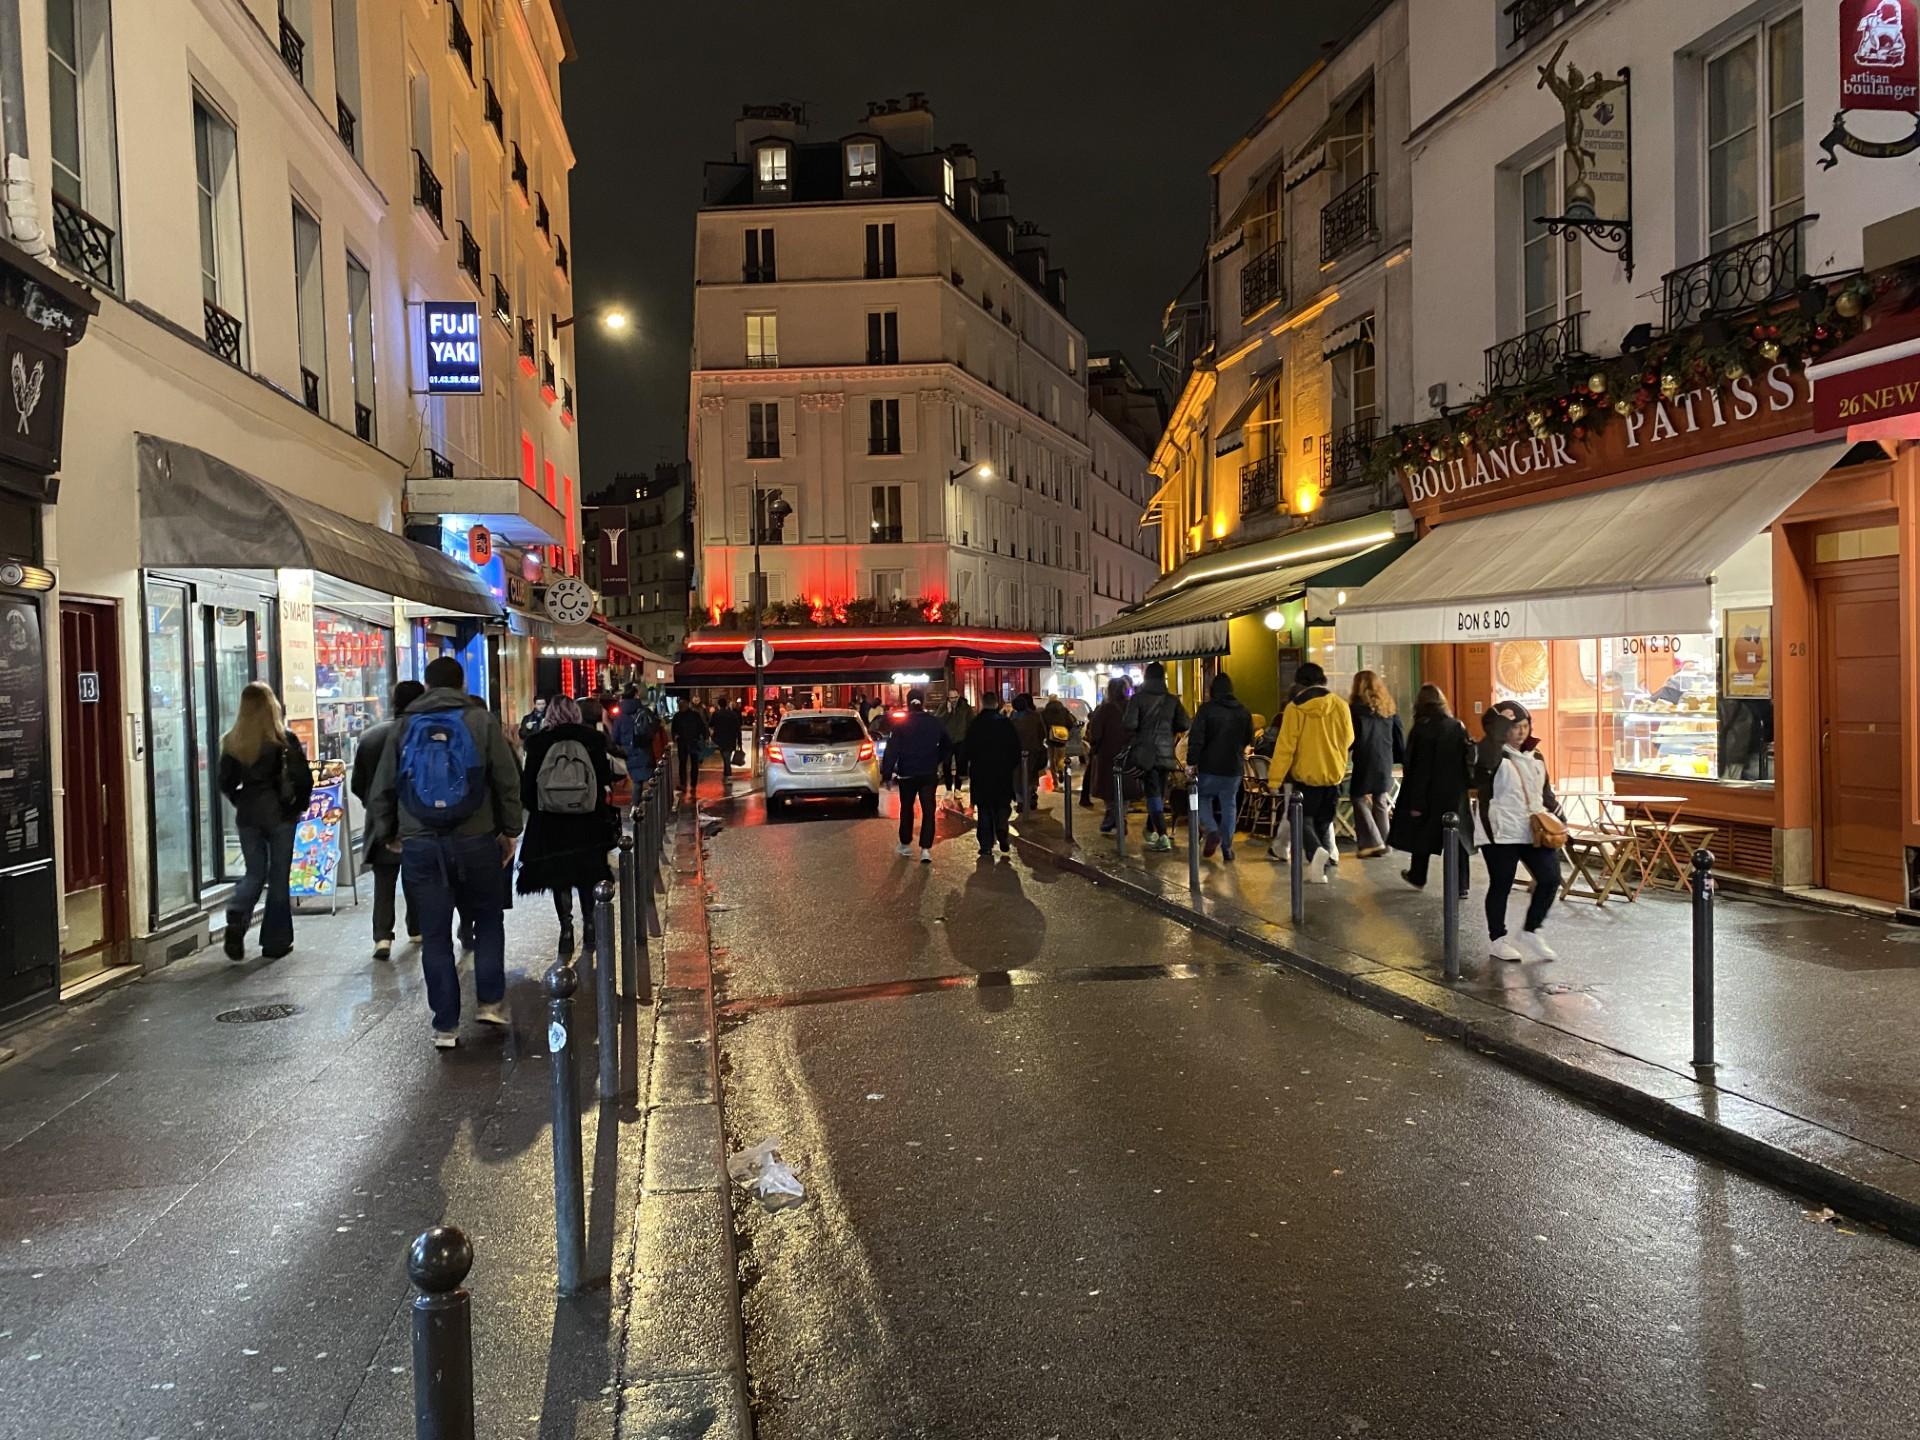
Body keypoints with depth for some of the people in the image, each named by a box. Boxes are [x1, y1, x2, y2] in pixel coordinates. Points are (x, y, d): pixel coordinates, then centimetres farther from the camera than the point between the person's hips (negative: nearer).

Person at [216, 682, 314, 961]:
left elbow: (226, 783, 4)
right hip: (280, 813, -3)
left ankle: (236, 919, -11)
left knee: (254, 872, 15)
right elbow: (304, 778, -11)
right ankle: (275, 941, 12)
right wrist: (298, 806, 4)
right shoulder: (284, 739, -10)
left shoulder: (232, 741, 0)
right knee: (279, 876, 7)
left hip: (247, 815, 3)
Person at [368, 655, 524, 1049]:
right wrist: (511, 829, 9)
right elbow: (508, 781, -1)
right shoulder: (480, 721, 0)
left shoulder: (406, 727, 7)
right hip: (475, 840, -2)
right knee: (488, 920, 17)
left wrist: (390, 833, 23)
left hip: (419, 844, 2)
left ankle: (445, 1025, 10)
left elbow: (382, 790, 10)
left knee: (435, 934, 7)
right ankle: (490, 1001, 11)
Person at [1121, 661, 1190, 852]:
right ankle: (1151, 830, 29)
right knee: (1160, 792, 17)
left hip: (1144, 752, -3)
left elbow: (1129, 724, -15)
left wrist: (1132, 738, 5)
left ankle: (1163, 836, -15)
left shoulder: (1138, 698, -6)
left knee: (1153, 793, -5)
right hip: (1165, 753, 3)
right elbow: (1183, 725, -1)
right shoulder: (1172, 700, 3)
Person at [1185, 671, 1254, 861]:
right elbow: (1249, 740, 15)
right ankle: (1227, 846, 9)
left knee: (1203, 797, 14)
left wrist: (1192, 762, -9)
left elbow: (1196, 739, -15)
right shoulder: (1243, 712, 6)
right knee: (1229, 804, 11)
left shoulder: (1206, 709, -10)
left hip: (1209, 767, -4)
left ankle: (1212, 831, -10)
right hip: (1234, 767, 4)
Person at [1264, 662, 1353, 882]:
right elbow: (1348, 740, 11)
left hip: (1305, 775, -3)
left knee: (1303, 818, 10)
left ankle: (1316, 851, -18)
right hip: (1333, 774, 3)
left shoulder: (1295, 708, -12)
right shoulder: (1340, 707, -3)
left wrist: (1275, 777, -9)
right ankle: (1320, 868, 11)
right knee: (1324, 821, 14)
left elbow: (1285, 746, -13)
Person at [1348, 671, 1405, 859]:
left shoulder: (1357, 707, -7)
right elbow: (1399, 736, 13)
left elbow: (1351, 737, -9)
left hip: (1365, 760, -6)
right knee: (1380, 801, 13)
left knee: (1360, 799, 2)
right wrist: (1402, 759, 21)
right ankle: (1383, 843, 15)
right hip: (1386, 761, 6)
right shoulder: (1388, 706, 10)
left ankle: (1372, 843, -6)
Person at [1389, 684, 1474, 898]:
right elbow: (1468, 760, 6)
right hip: (1456, 794, 4)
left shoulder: (1422, 730, -15)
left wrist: (1415, 802, -13)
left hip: (1430, 793, -4)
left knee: (1421, 834, 15)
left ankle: (1417, 877, 29)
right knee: (1457, 838, 6)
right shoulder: (1458, 727, 1)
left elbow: (1418, 769, -16)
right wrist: (1465, 786, 15)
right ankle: (1461, 886, 3)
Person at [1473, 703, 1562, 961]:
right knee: (1501, 885, 3)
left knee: (1550, 878, 1)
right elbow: (1484, 757, -36)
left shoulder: (1535, 756, 11)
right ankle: (1497, 940, 17)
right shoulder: (1493, 756, -10)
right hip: (1501, 833, -6)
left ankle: (1533, 930, 20)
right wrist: (1500, 726, -32)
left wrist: (1554, 812, 7)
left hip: (1534, 830, 6)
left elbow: (1545, 790, 20)